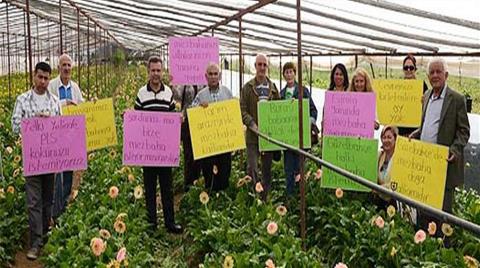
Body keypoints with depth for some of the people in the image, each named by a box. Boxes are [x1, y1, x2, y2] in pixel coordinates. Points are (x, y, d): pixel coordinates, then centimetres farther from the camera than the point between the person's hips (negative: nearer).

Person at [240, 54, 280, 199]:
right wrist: (251, 123, -19)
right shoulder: (248, 87, 0)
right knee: (252, 168, -8)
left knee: (267, 169, 10)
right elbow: (242, 109, -5)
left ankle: (265, 197, 20)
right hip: (253, 134, -3)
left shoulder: (273, 87, 10)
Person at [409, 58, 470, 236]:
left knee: (442, 208, 1)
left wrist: (454, 150, -20)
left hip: (444, 163, -6)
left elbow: (464, 131, -7)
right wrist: (415, 135, 6)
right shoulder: (426, 96, 14)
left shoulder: (457, 99, -7)